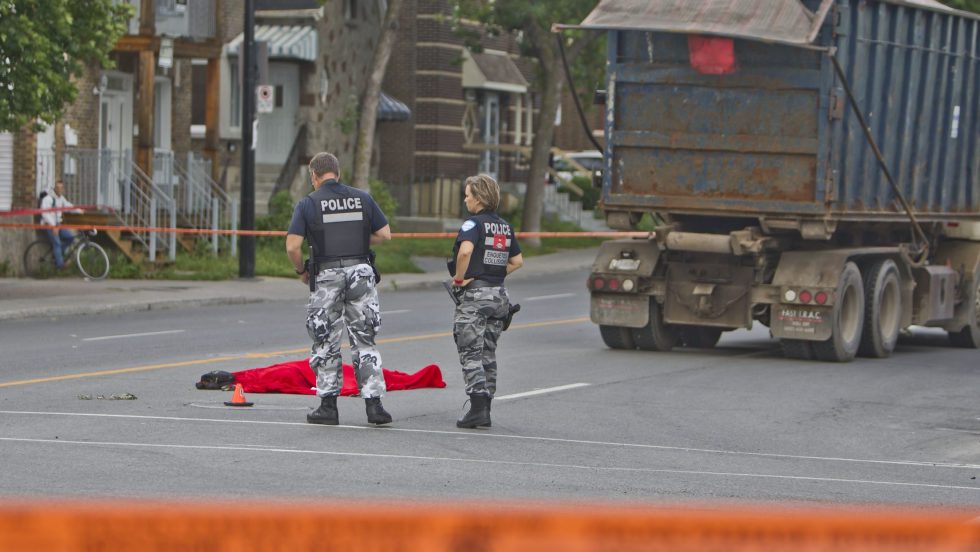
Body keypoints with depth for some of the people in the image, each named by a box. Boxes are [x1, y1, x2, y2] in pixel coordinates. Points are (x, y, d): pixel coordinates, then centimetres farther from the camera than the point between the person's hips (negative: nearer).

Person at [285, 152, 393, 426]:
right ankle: (374, 404, 1)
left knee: (326, 343, 9)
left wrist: (301, 271, 8)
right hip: (361, 273, 2)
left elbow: (292, 246, -10)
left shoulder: (308, 204, -4)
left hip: (326, 275, -2)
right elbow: (385, 234, 7)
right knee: (364, 342, 8)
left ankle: (328, 405, 9)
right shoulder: (362, 198, 5)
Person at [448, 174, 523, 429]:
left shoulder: (473, 223, -11)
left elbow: (465, 250, -28)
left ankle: (477, 408, -14)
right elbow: (518, 260, 16)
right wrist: (497, 274, 13)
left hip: (474, 293, -7)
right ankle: (485, 410, 14)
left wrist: (459, 277, -16)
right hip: (499, 294, 7)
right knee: (488, 353, 13)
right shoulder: (505, 227, 12)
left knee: (471, 353, -5)